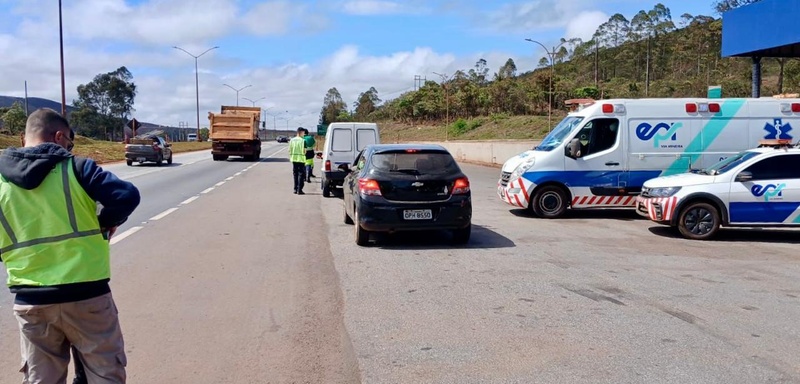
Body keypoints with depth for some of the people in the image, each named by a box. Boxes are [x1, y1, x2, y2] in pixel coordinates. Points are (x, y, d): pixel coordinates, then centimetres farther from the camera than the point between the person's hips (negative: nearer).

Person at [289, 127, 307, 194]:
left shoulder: (292, 140, 3)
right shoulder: (303, 140, -11)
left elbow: (290, 150, 3)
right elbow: (304, 151, -13)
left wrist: (290, 157, 14)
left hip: (294, 159, 5)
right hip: (301, 159, -5)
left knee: (295, 174, 13)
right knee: (301, 174, 1)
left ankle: (295, 189, 16)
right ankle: (299, 190, -4)